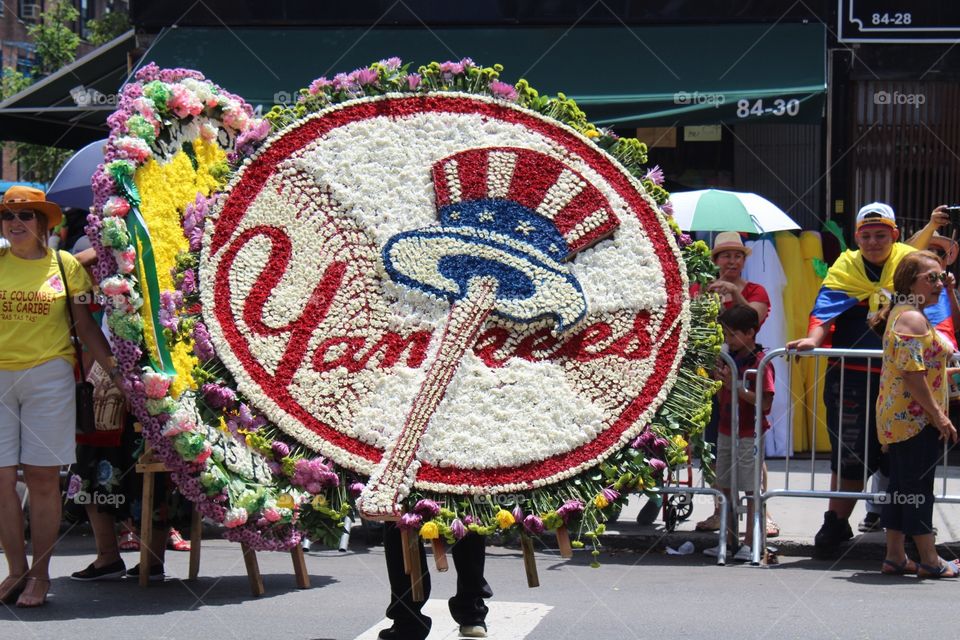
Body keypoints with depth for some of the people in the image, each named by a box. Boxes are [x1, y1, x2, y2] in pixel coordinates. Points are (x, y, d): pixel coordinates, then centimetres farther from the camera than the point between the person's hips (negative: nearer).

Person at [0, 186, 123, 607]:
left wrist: (114, 370, 3)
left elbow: (85, 325, 8)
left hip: (48, 376, -1)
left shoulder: (65, 265, 5)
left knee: (43, 477, 0)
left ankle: (40, 573, 8)